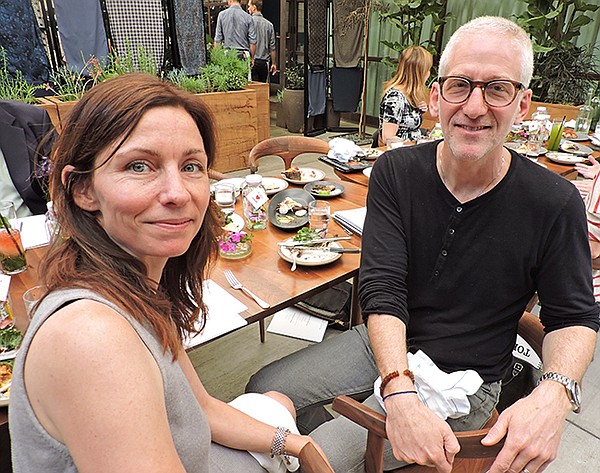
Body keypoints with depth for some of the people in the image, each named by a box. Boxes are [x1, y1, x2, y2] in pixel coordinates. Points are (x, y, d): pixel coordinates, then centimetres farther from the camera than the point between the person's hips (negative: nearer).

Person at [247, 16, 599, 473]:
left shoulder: (555, 204, -15)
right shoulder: (395, 172, -11)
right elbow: (382, 292, -17)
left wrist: (554, 393, -24)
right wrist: (400, 391, -32)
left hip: (462, 380, -2)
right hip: (384, 345, 3)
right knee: (263, 390, 4)